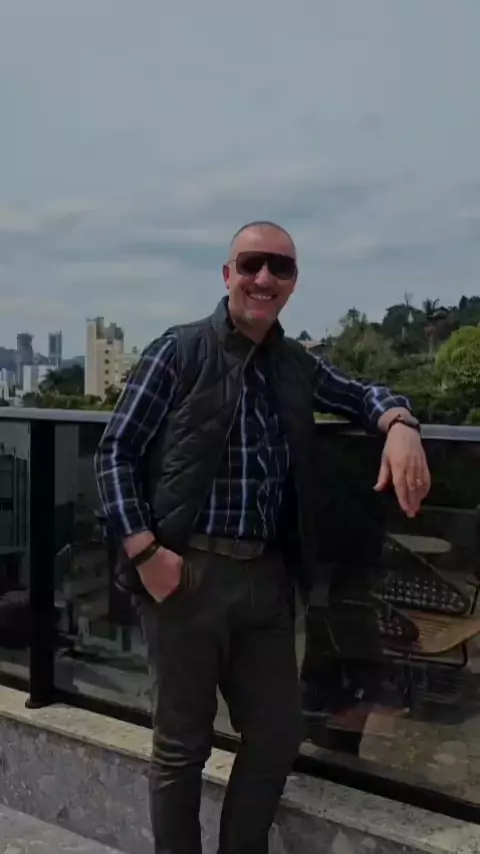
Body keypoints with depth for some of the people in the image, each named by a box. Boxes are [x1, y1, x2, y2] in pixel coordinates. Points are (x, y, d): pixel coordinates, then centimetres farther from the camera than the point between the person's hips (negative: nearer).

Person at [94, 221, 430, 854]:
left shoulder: (297, 365, 10)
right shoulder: (178, 352, -5)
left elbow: (362, 394, 20)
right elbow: (115, 453, -5)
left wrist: (399, 423, -4)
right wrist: (144, 549, -15)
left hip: (267, 577, 5)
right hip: (187, 574, -5)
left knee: (277, 737, 15)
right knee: (182, 744, 10)